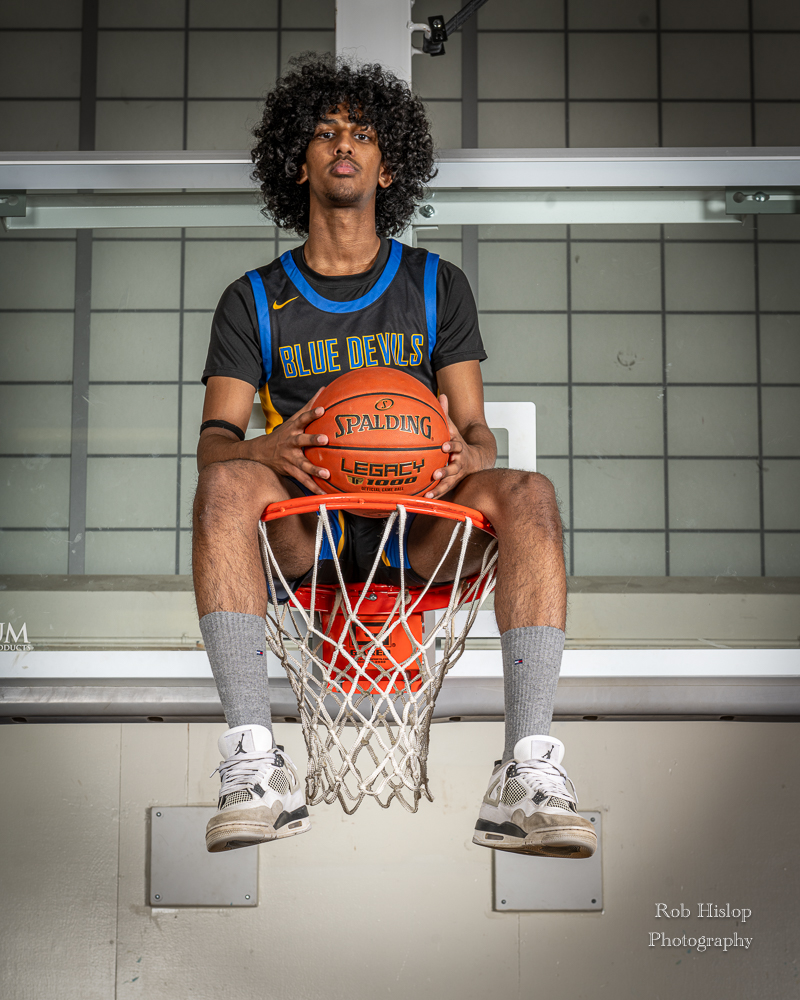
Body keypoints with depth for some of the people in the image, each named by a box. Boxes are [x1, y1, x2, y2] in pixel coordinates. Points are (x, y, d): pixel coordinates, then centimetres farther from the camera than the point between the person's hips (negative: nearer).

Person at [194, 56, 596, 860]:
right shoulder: (254, 300, 13)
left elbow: (476, 428, 9)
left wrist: (465, 452, -19)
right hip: (301, 528, 0)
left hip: (420, 524, 1)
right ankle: (256, 766, -37)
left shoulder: (437, 287, 16)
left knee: (528, 493, -30)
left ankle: (526, 778, -37)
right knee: (224, 486, -33)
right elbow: (213, 440, 2)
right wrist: (266, 448, -24)